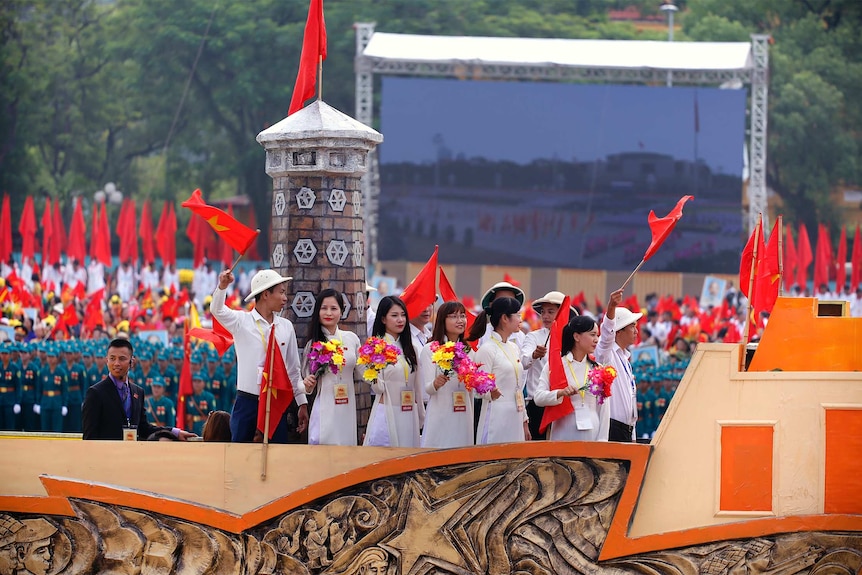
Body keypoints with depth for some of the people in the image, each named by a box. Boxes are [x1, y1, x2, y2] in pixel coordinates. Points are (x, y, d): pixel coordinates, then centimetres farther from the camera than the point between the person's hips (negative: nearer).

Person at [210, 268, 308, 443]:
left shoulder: (286, 327, 10)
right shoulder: (242, 321, 1)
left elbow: (293, 369, 15)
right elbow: (217, 310, -18)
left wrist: (302, 404, 12)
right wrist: (222, 286, -38)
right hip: (247, 402, -3)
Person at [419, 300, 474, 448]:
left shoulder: (468, 350, 15)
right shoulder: (430, 349, -2)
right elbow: (427, 388, -10)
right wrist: (436, 383, -31)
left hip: (464, 417, 5)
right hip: (440, 417, -5)